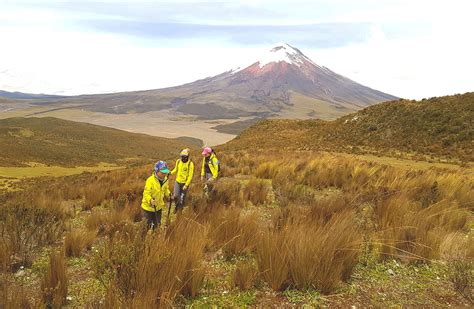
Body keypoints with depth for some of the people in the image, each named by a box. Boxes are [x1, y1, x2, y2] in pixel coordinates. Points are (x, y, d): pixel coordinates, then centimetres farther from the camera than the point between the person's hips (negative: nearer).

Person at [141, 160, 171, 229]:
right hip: (148, 207, -6)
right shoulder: (150, 180, -26)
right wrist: (150, 200, -48)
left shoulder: (165, 179, -5)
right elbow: (146, 194, -30)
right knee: (147, 226, 5)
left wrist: (169, 194, -3)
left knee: (157, 225, 20)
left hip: (158, 207, 6)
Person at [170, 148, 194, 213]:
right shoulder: (178, 161, -4)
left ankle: (180, 209, 27)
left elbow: (190, 176, -14)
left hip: (185, 183, -3)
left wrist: (186, 185, -18)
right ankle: (176, 205, 22)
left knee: (182, 198, 6)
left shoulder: (190, 164, -17)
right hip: (178, 181, 3)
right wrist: (171, 173, -8)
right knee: (176, 196, -9)